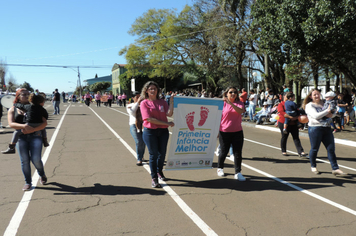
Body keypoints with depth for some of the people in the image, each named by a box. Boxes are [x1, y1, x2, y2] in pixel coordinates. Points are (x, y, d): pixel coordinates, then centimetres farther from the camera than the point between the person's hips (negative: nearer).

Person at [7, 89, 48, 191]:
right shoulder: (13, 110, 11)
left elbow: (44, 123, 0)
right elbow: (11, 123, -5)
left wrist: (32, 130, -15)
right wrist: (23, 126, -23)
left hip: (35, 136, -1)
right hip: (20, 137, 1)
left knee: (36, 159, -9)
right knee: (24, 160, -2)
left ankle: (42, 175, 21)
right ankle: (28, 182, 13)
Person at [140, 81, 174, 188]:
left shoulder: (162, 102, 8)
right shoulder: (144, 103, -3)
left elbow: (169, 114, -8)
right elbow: (149, 119, -13)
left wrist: (171, 101, -11)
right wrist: (167, 123, -14)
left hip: (163, 131, 4)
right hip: (150, 131, -4)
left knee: (162, 153, 13)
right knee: (153, 154, -1)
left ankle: (159, 172, 37)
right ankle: (154, 178, 10)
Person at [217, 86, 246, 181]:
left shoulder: (240, 103, 4)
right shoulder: (223, 103, -1)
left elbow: (240, 111, -18)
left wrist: (230, 103, -29)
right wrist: (216, 130, 2)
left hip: (237, 132, 2)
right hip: (224, 132, -2)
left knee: (238, 153, 0)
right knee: (224, 152, 10)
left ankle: (238, 173, 8)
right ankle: (220, 168, 32)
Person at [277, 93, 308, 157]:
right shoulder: (281, 105, -3)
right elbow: (282, 113, -19)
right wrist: (290, 117, -31)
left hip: (293, 123, 4)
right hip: (284, 123, -4)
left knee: (296, 137, -2)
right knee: (284, 137, 7)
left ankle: (301, 152, -8)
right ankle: (283, 151, 22)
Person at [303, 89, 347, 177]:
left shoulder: (323, 103, 16)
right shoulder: (309, 105, -2)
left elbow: (330, 113, 20)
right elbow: (316, 116, -17)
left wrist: (331, 114, -3)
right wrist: (327, 111, -12)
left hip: (327, 128, 6)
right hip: (315, 128, -5)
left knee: (331, 149, 1)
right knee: (314, 149, 4)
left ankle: (335, 169, 4)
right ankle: (313, 166, 22)